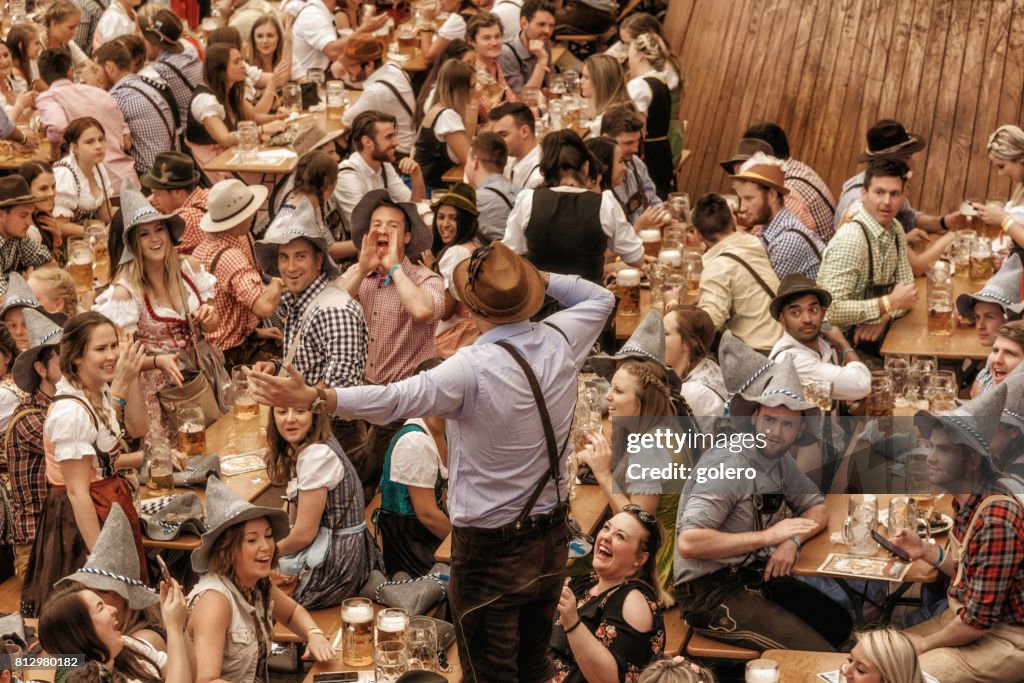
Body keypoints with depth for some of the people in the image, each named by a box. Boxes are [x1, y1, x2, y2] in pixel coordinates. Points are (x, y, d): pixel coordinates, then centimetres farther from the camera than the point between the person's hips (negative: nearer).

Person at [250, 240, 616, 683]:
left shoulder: (475, 369, -25)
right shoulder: (560, 341, -7)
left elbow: (397, 398, -38)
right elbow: (600, 298, 14)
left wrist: (315, 398, -43)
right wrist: (537, 279, 5)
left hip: (490, 551, -6)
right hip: (552, 543, 6)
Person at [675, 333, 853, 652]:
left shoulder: (781, 461, 4)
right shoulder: (727, 464, -21)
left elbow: (818, 509, 15)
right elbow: (688, 543, -28)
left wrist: (793, 540, -8)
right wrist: (767, 536, -25)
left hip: (754, 575, 9)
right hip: (710, 592, -9)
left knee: (839, 623, 8)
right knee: (817, 655, -16)